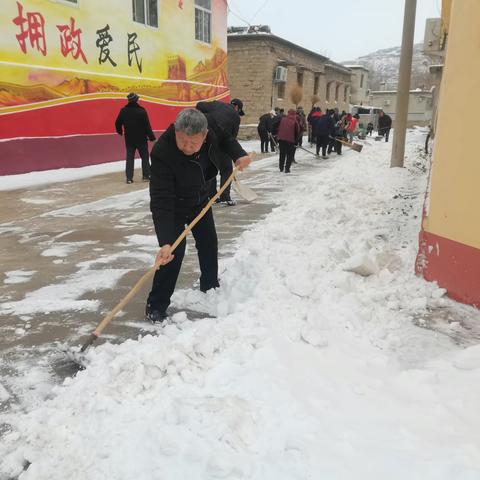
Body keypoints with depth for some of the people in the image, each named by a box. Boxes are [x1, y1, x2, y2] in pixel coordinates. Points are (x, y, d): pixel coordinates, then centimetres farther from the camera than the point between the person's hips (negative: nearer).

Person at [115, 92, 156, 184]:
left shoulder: (123, 111, -3)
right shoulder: (142, 111, -15)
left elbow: (118, 123, 8)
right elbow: (147, 126, -15)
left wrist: (120, 132, 28)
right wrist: (151, 137, -6)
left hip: (129, 139, 3)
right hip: (141, 139, -3)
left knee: (130, 158, 8)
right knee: (145, 157, 11)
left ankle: (129, 178, 4)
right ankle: (146, 175, 14)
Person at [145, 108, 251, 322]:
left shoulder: (210, 125, -26)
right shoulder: (162, 153, -40)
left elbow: (225, 139, 0)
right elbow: (162, 202, -41)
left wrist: (238, 155, -19)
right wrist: (165, 242, -47)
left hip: (201, 200, 6)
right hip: (173, 206, -6)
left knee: (209, 244, 15)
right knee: (175, 251, -16)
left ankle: (210, 288, 38)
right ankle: (156, 305, -1)